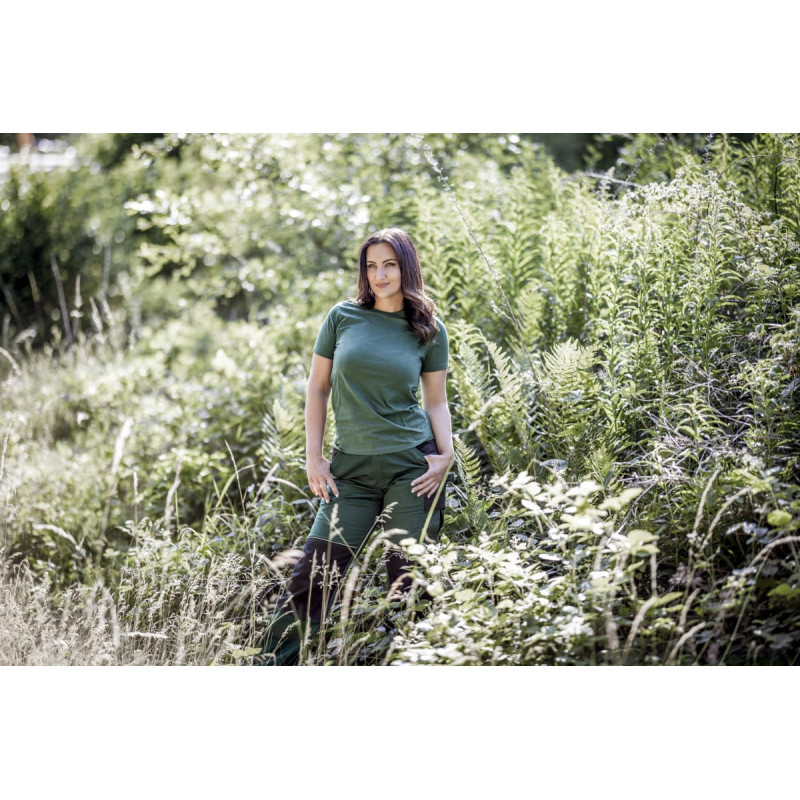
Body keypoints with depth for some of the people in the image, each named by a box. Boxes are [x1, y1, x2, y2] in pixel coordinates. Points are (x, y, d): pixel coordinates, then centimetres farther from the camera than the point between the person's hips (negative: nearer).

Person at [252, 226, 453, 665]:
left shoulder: (429, 329, 4)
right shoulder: (343, 316, 3)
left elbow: (436, 400, 10)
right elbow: (318, 388, 8)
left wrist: (446, 456, -5)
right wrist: (313, 457, 1)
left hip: (412, 465, 0)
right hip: (351, 468, 0)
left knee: (410, 583, 3)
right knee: (315, 576, -4)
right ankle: (267, 668, 6)